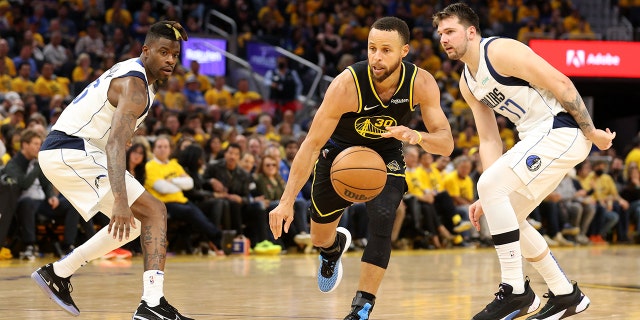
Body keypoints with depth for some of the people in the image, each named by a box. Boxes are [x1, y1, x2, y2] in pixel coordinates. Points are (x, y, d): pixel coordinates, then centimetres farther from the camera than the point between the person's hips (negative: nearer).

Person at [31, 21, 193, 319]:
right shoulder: (135, 85, -17)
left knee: (133, 221, 18)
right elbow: (116, 144, -30)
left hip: (60, 151, 10)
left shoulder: (130, 72, 14)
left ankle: (57, 273, 22)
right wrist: (120, 201, -40)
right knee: (154, 211, -14)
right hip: (73, 152, -10)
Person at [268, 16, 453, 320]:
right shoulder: (347, 84, -34)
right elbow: (312, 144, -30)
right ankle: (335, 246, 51)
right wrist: (287, 201, -35)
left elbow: (446, 143, -23)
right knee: (319, 237, 11)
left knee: (381, 221, -25)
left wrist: (418, 137, -48)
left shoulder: (421, 84, -27)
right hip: (340, 150, 0)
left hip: (386, 155, 1)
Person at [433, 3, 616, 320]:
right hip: (535, 138, 10)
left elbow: (561, 84, -16)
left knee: (489, 185, -22)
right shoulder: (467, 83, 14)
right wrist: (490, 198, 6)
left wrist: (591, 133, -14)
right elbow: (489, 141, 14)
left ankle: (515, 291, -16)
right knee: (504, 217, 13)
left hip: (561, 129, -10)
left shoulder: (500, 51, -15)